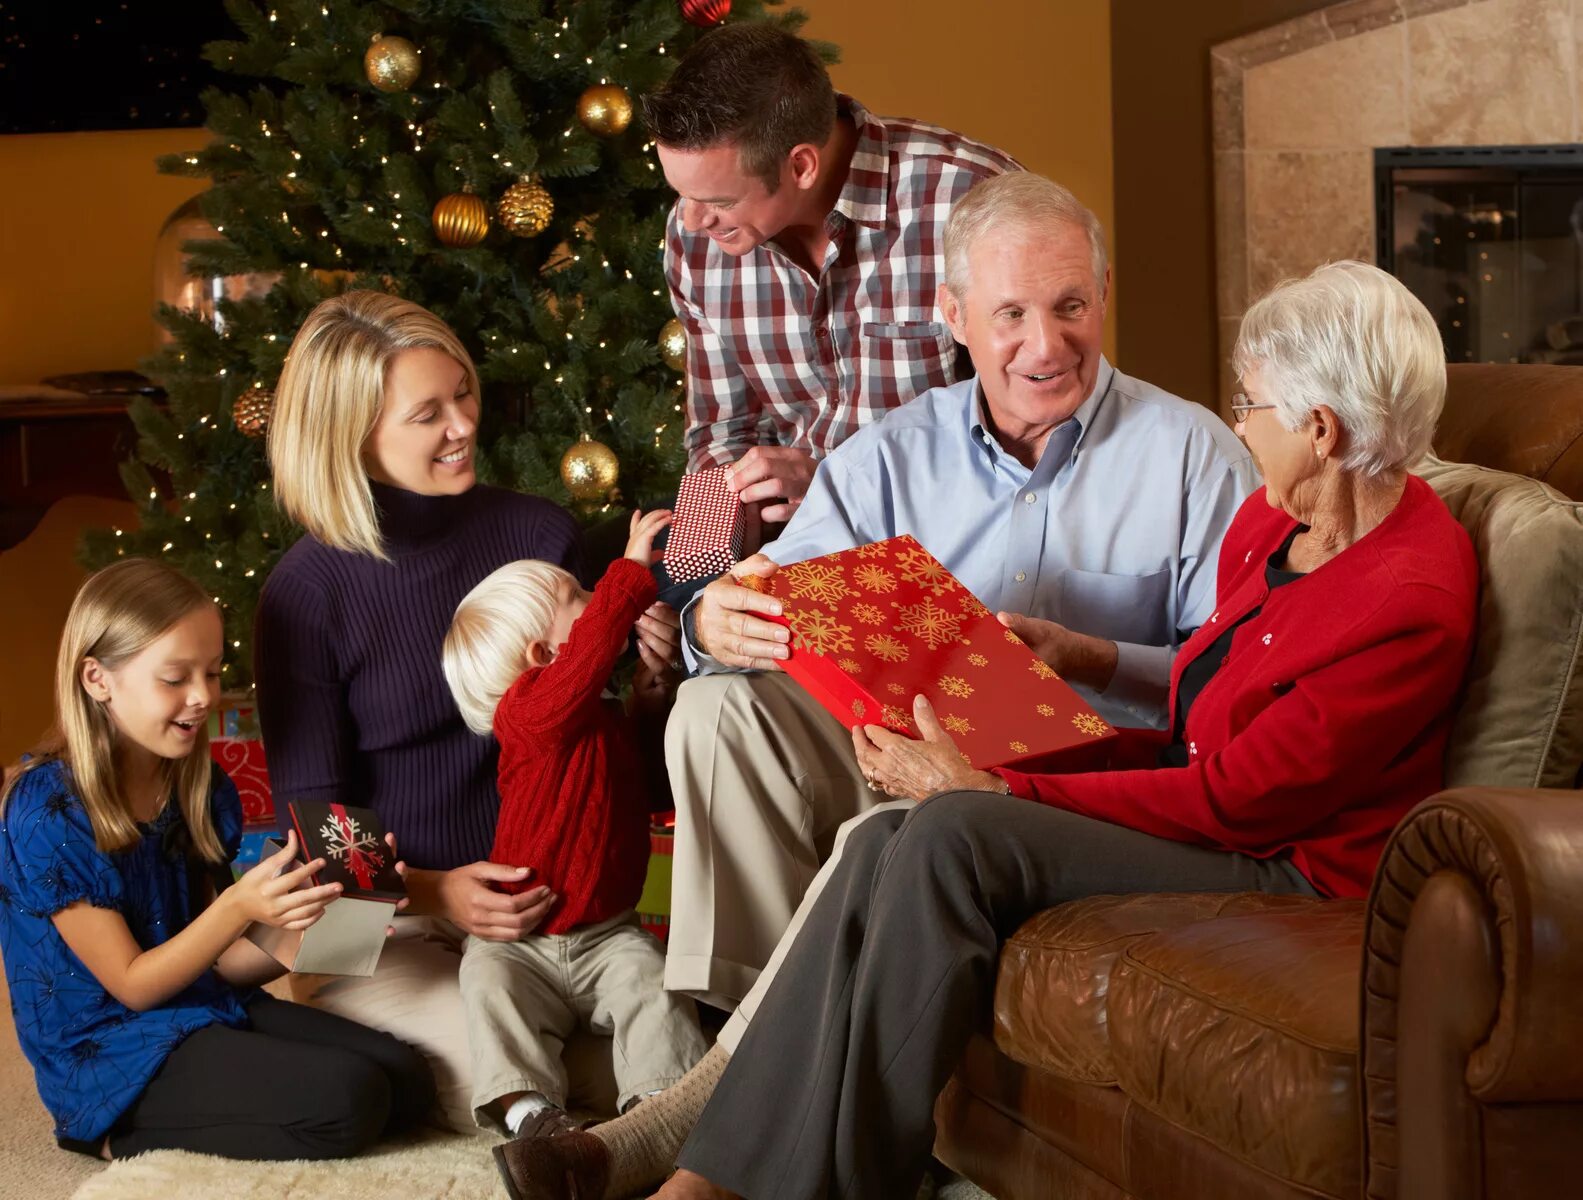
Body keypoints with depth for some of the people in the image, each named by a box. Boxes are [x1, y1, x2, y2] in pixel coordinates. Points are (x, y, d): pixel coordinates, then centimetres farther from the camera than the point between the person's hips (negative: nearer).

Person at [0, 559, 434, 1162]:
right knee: (346, 1098, -24)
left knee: (407, 1081, -8)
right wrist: (238, 907, -28)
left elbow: (219, 963, 7)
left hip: (212, 1010, 8)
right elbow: (132, 985, -14)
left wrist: (308, 928, -13)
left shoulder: (204, 792, 5)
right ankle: (126, 1138, -6)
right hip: (110, 1052, -8)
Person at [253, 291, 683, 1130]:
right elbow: (311, 811, -5)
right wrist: (433, 892, -22)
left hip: (542, 901, 4)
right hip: (384, 926, -3)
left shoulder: (537, 535, 4)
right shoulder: (306, 593, -7)